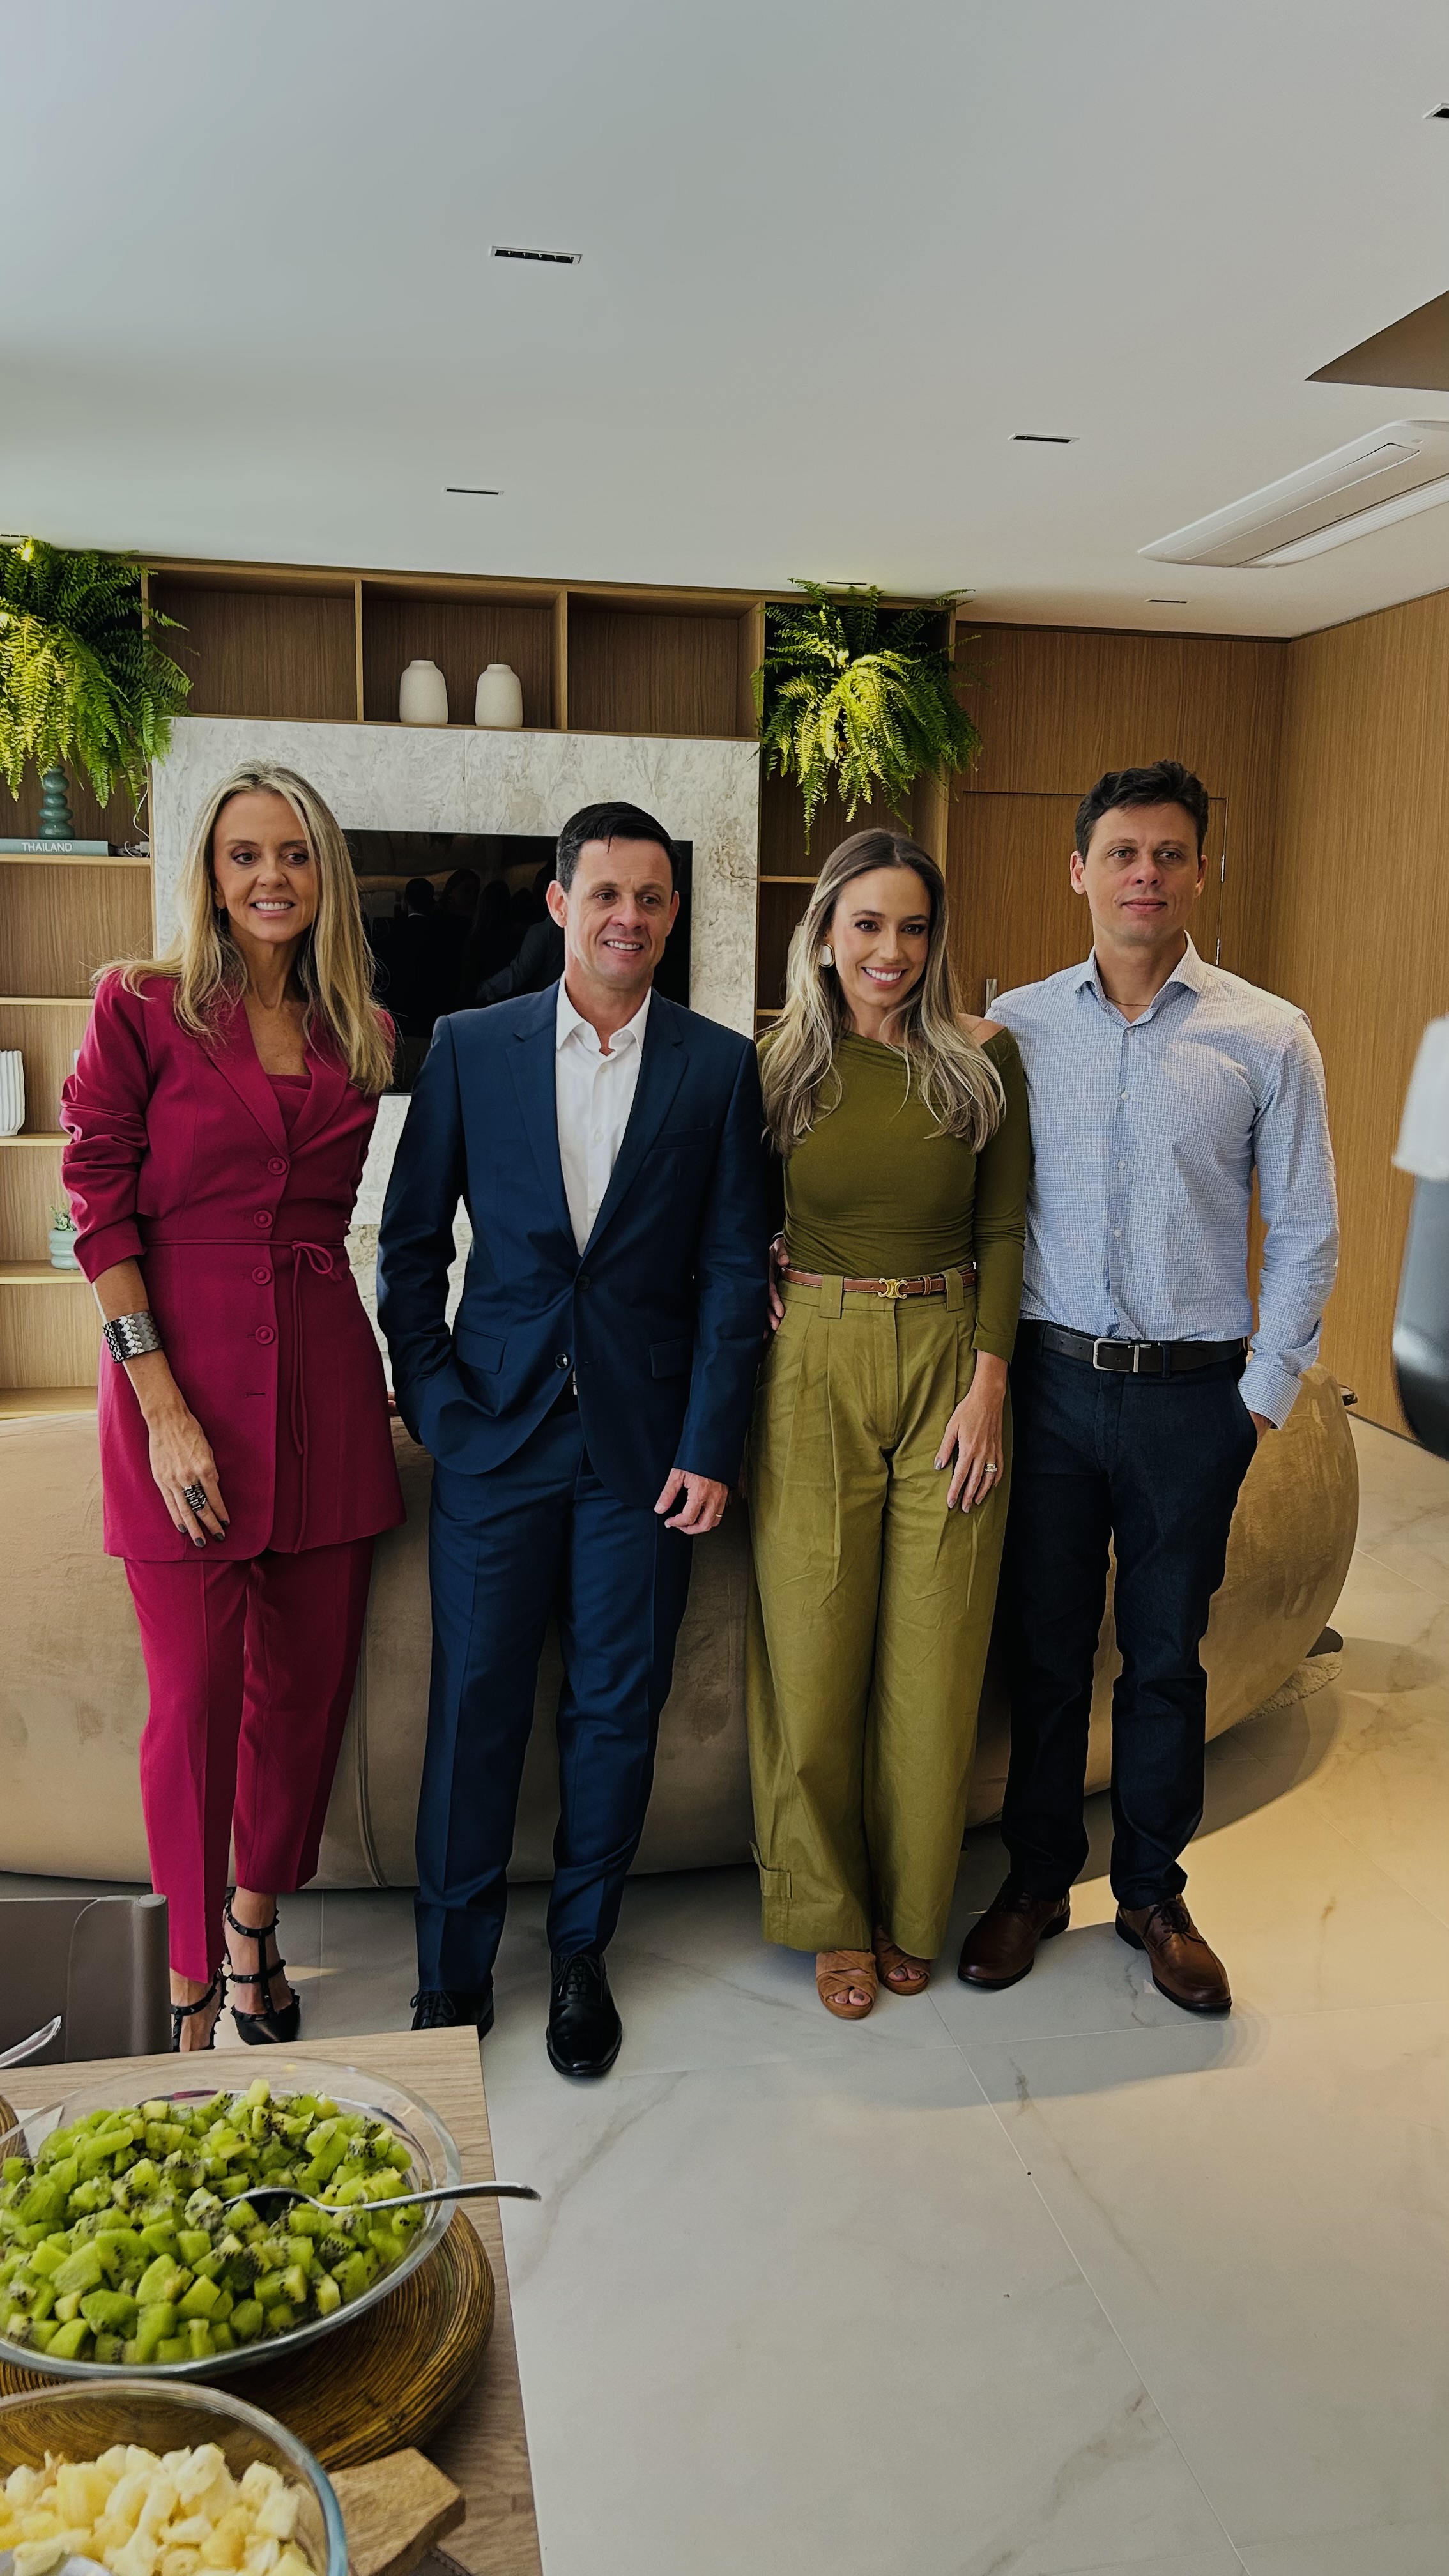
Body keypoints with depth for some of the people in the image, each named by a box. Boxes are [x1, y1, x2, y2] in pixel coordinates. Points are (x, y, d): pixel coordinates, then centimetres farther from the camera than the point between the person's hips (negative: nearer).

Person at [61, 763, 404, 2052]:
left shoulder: (362, 1035, 10)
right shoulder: (142, 1009, -2)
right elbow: (102, 1216, -7)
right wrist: (165, 1410, -13)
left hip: (323, 1377, 4)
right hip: (179, 1374, -4)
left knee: (309, 1679, 10)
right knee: (196, 1695, 3)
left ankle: (256, 1925, 35)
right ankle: (192, 1983, 23)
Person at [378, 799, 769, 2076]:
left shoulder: (721, 1065, 3)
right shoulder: (470, 1048, 3)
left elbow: (734, 1267, 1)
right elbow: (411, 1242, 6)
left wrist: (710, 1445, -5)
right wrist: (432, 1401, -3)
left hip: (647, 1443, 0)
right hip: (495, 1437, 0)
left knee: (617, 1709, 9)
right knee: (474, 1705, 5)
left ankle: (581, 1955, 28)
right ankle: (453, 1974, 23)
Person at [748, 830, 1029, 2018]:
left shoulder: (984, 1059, 1)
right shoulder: (777, 1066, 1)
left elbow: (1003, 1230, 0)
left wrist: (989, 1385, -6)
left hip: (950, 1363, 0)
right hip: (813, 1367, 0)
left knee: (931, 1658, 8)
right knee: (816, 1652, 6)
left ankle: (908, 1912, 29)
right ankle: (832, 1916, 27)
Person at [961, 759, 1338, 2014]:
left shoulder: (1269, 1037, -1)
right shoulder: (1015, 1026, 2)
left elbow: (1305, 1233, 2)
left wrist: (1265, 1394, -1)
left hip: (1193, 1394, -1)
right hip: (1051, 1380, 1)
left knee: (1166, 1656, 11)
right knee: (1045, 1646, 11)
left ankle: (1154, 1894, 31)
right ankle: (1037, 1879, 30)